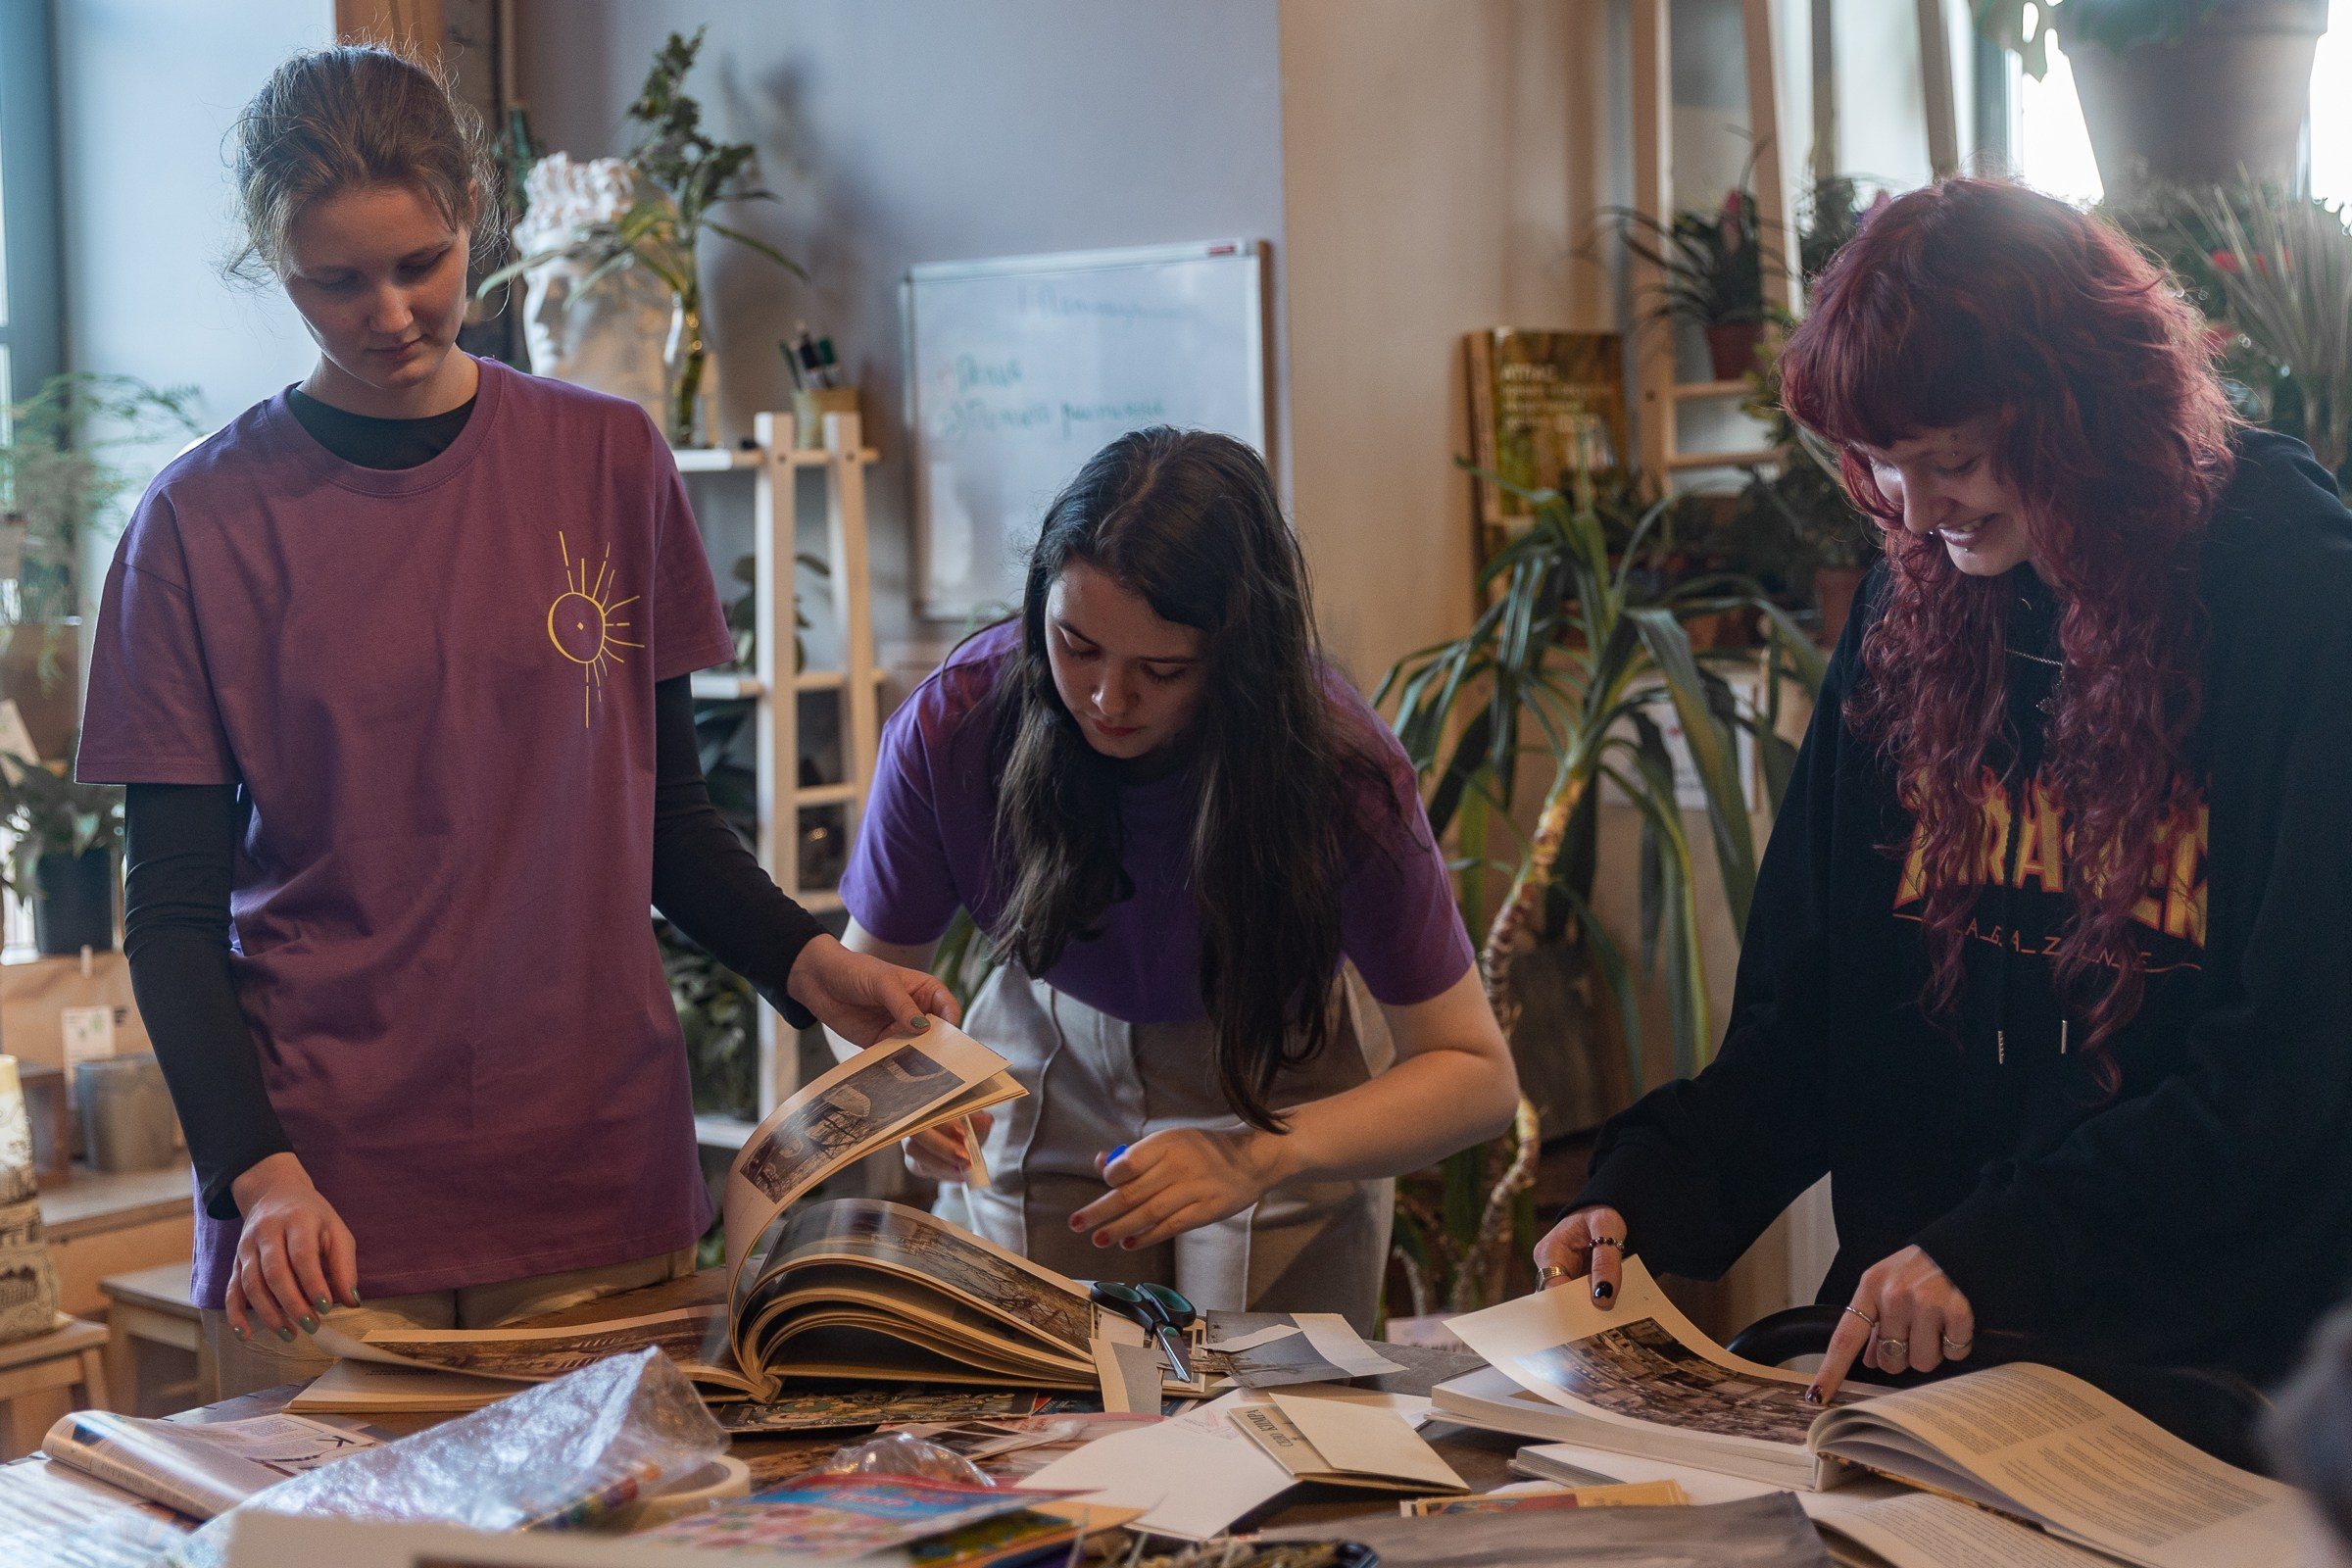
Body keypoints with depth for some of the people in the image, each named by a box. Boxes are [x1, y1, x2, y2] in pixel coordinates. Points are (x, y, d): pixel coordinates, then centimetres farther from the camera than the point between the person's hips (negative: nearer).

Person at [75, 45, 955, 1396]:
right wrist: (259, 1173, -16)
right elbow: (175, 914, -1)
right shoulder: (203, 521, -1)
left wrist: (808, 961, -7)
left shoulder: (611, 462, 6)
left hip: (602, 1189, 2)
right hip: (330, 1207, -1)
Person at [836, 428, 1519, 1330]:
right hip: (1046, 1077, 1)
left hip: (1285, 1101, -1)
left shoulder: (1338, 769, -31)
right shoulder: (953, 724, -26)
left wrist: (1257, 1159, -42)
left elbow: (1476, 1073, -27)